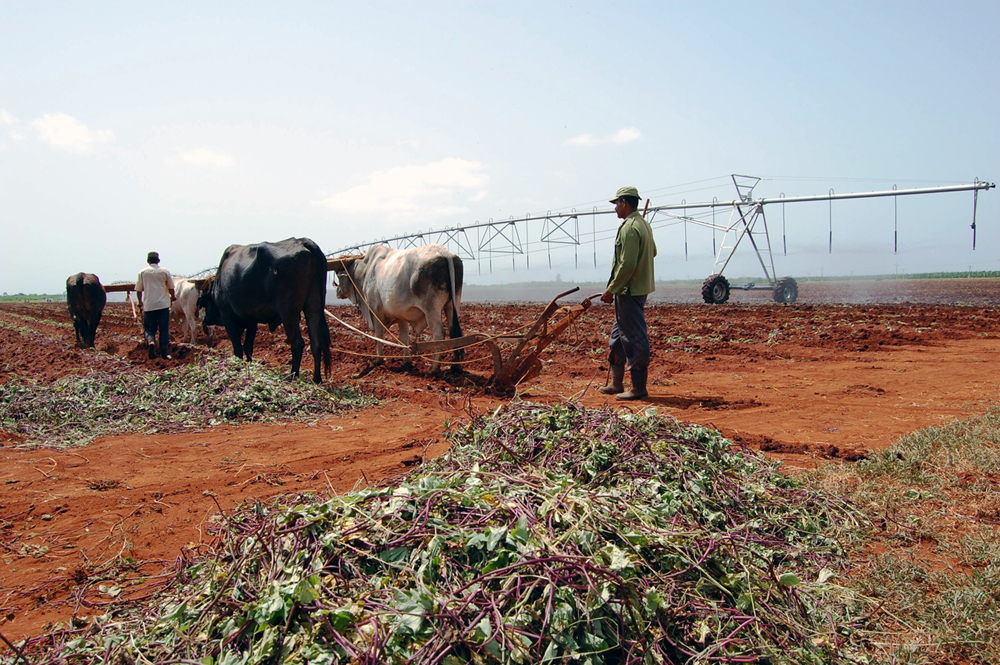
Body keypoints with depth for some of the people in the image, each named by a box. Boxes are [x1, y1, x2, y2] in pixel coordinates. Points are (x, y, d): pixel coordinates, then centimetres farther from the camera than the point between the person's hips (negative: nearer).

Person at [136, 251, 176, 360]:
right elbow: (171, 288, 8)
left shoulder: (142, 272, 2)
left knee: (149, 329, 11)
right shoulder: (164, 272, 1)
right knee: (164, 329, 6)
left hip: (149, 306, 0)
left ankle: (151, 341, -19)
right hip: (163, 305, 0)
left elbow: (138, 289, 5)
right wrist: (172, 297, 29)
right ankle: (164, 353, 7)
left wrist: (140, 301, 22)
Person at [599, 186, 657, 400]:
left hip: (629, 291, -11)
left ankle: (639, 388, 3)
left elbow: (627, 265, -22)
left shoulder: (629, 228, -18)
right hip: (639, 288, 11)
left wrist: (611, 290, -16)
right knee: (619, 336, 17)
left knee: (635, 339, -4)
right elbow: (652, 252, 25)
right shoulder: (643, 224, 13)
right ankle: (616, 383, 25)